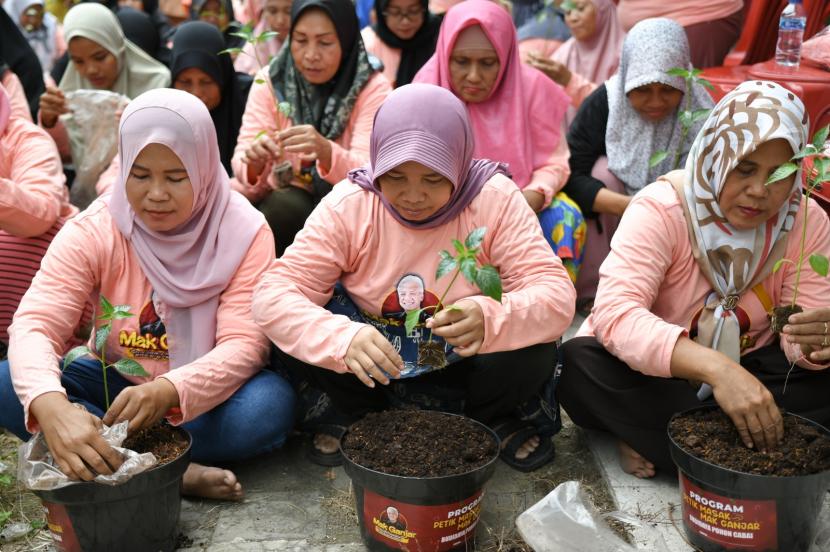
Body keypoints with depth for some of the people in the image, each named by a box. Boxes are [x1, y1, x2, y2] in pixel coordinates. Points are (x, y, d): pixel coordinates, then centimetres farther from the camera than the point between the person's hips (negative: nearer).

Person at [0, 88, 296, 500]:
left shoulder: (244, 232, -16)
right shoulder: (92, 231, -13)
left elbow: (245, 343, -23)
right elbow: (33, 325, -24)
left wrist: (167, 391, -43)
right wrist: (51, 406, -47)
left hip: (203, 391, -2)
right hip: (116, 383, 2)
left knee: (271, 406, -33)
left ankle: (113, 459, -20)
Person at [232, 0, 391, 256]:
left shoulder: (372, 88, -11)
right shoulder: (270, 80, -5)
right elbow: (243, 167, -10)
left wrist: (325, 152, -42)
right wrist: (254, 162, -34)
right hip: (285, 200, 2)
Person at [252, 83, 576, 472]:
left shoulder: (496, 199, -20)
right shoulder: (348, 204, -19)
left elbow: (557, 294, -26)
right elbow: (272, 296, -24)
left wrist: (490, 319, -49)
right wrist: (343, 338, -46)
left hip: (462, 355, 0)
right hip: (373, 353, 1)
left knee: (533, 353, -31)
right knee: (294, 339, -25)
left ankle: (492, 419, 6)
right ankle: (360, 413, 7)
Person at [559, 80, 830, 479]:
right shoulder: (661, 209, -21)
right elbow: (614, 312, -36)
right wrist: (714, 368, -50)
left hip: (748, 368, 3)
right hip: (656, 372, -3)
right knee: (578, 362, -31)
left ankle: (655, 438, -22)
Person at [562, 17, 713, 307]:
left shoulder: (700, 113, -16)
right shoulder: (603, 103, -20)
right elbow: (572, 176, -27)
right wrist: (630, 206, -42)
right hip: (610, 227, -1)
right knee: (603, 169, -27)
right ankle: (592, 290, -19)